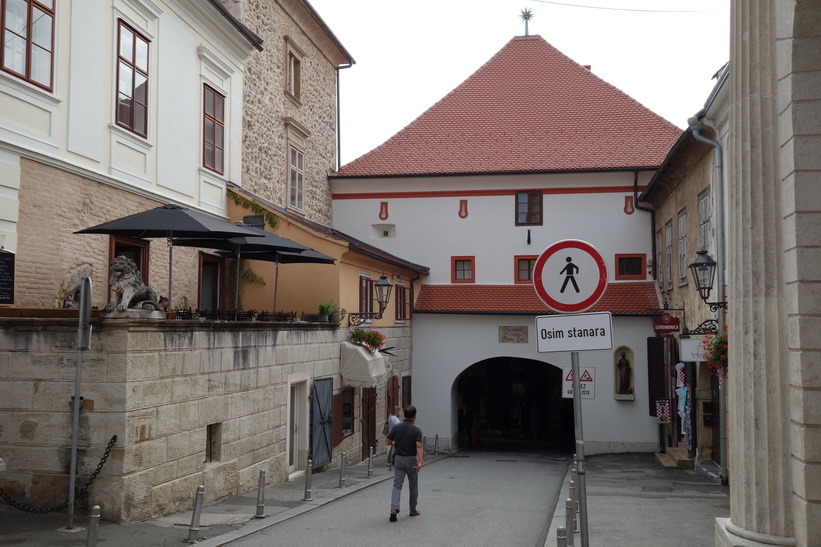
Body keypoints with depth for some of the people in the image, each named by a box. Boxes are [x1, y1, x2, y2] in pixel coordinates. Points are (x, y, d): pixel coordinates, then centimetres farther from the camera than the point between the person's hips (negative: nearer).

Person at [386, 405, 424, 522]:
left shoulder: (396, 427, -3)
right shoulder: (417, 430, -12)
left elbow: (389, 441, 6)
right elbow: (419, 446, -22)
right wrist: (420, 462, -29)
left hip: (399, 459, 2)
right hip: (411, 460, -2)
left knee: (397, 485, 0)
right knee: (413, 486, 16)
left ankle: (394, 509, -20)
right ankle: (413, 510, 27)